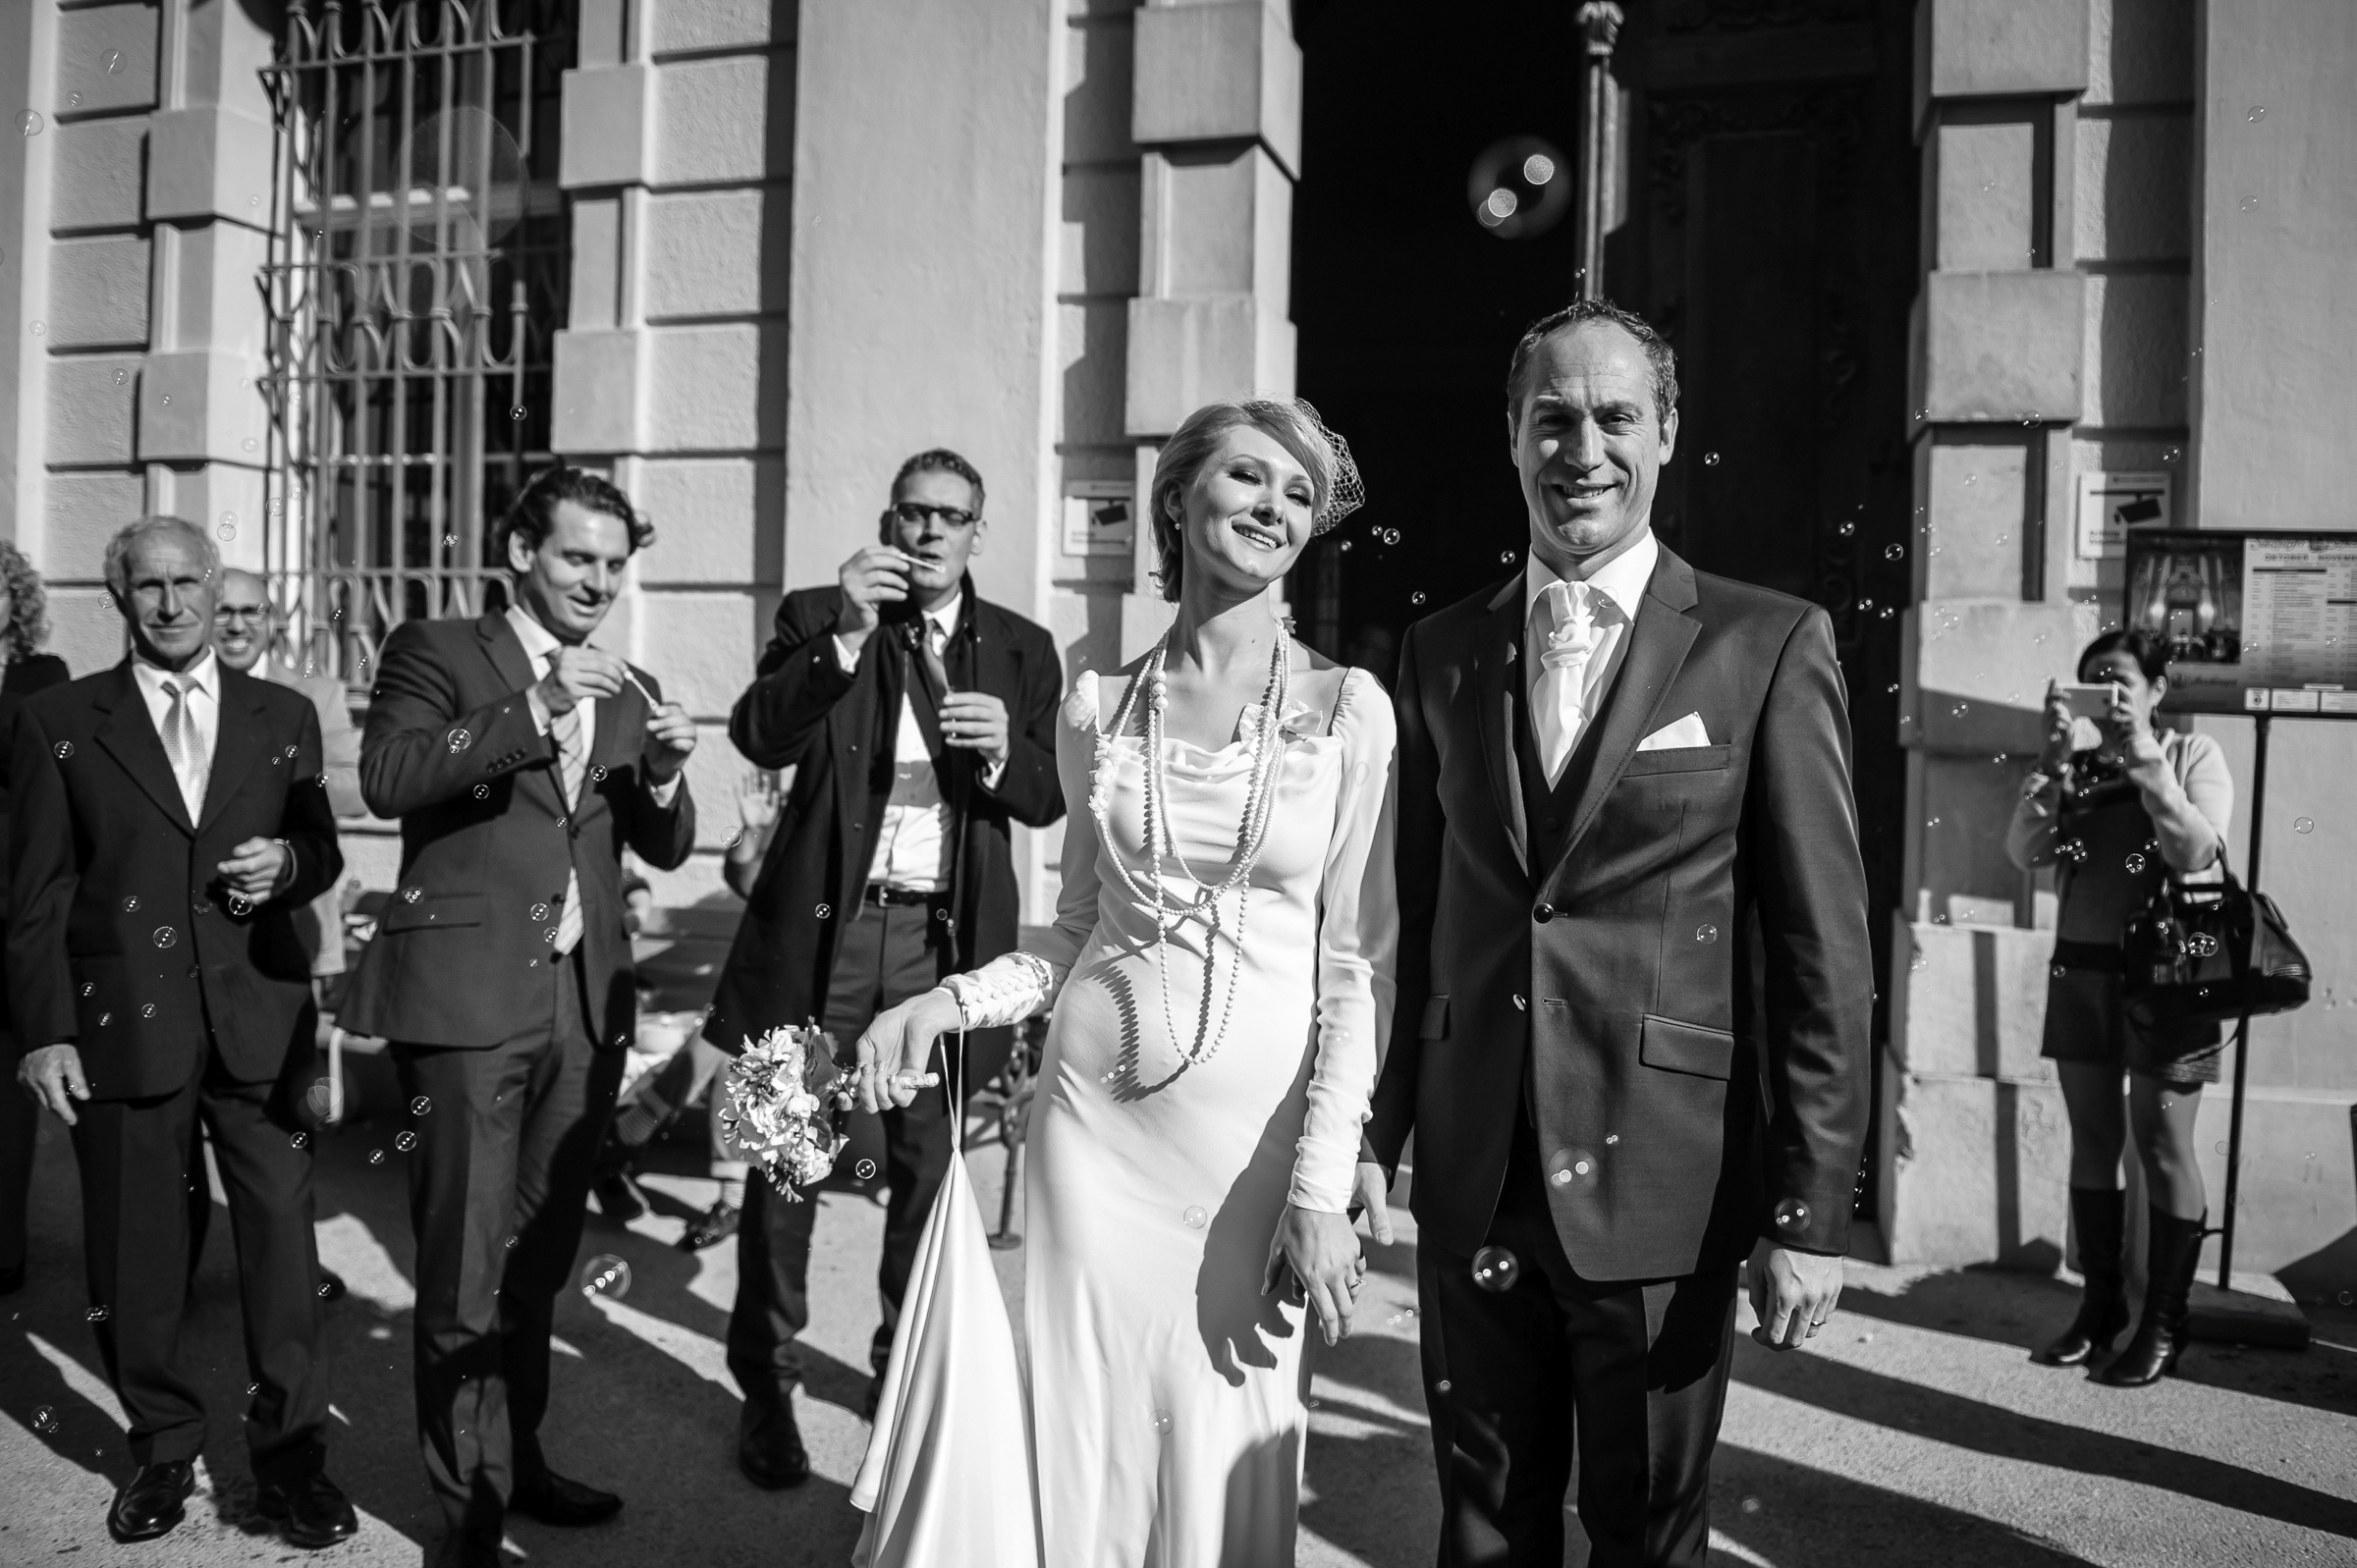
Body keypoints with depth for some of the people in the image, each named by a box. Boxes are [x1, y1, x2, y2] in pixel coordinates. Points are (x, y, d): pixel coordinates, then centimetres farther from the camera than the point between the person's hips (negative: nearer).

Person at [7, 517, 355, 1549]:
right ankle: (163, 1448, 26)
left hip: (260, 1021, 1)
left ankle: (290, 1452, 13)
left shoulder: (283, 717, 10)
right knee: (135, 1249, 9)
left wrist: (288, 862, -9)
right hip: (120, 1024, 0)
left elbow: (322, 850, 15)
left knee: (281, 1231, 1)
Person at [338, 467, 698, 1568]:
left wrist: (664, 773, -7)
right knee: (466, 1269, 0)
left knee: (541, 1257, 14)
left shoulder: (629, 692, 16)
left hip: (586, 1003, 5)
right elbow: (386, 777, -14)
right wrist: (533, 712, -22)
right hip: (469, 997, -4)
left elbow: (665, 850, 13)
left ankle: (517, 1458, 31)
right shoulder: (435, 652, 3)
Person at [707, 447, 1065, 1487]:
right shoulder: (818, 618, 3)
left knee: (927, 1163, 11)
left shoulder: (1021, 650, 8)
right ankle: (766, 1387, 22)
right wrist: (844, 633, -23)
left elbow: (1045, 800, 6)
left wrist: (1003, 749, -15)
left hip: (943, 939, 2)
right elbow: (758, 738, -12)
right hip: (824, 928, -1)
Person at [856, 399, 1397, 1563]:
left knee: (1223, 1443, 9)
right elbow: (1080, 932, 11)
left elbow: (1360, 966, -5)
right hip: (1095, 1109, 2)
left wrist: (1324, 1185, -10)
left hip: (1258, 1121, -2)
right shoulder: (1098, 708, 3)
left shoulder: (1347, 708, -4)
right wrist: (950, 1002, -5)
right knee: (1079, 1430, 11)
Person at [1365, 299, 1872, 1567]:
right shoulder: (1440, 652, 6)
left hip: (1662, 1181, -3)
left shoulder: (1768, 646, -4)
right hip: (1470, 1179, 3)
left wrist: (1809, 1210, -8)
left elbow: (1824, 952, -6)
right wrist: (1375, 1136, 9)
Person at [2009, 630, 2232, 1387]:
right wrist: (2058, 761, -11)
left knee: (2161, 1148, 1)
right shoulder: (2075, 764, 8)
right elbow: (2023, 852, -3)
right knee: (2092, 1141, 9)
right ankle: (2099, 1305, 20)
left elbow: (2196, 853, -14)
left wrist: (2146, 761, -15)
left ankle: (2163, 1323, 11)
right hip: (2080, 970, 4)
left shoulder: (2193, 754, 0)